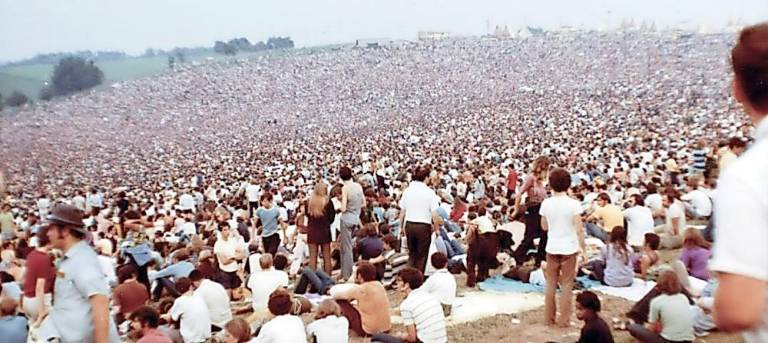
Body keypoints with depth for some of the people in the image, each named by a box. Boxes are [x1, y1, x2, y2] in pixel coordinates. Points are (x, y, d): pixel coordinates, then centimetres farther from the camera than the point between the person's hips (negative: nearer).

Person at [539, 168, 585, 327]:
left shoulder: (546, 203, -4)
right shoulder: (573, 203, -12)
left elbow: (544, 227, 6)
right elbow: (579, 229, -11)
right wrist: (582, 246, -1)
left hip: (552, 247, 2)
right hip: (569, 248, -2)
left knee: (551, 283, 13)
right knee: (566, 285, 7)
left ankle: (549, 318, 18)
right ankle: (564, 320, 9)